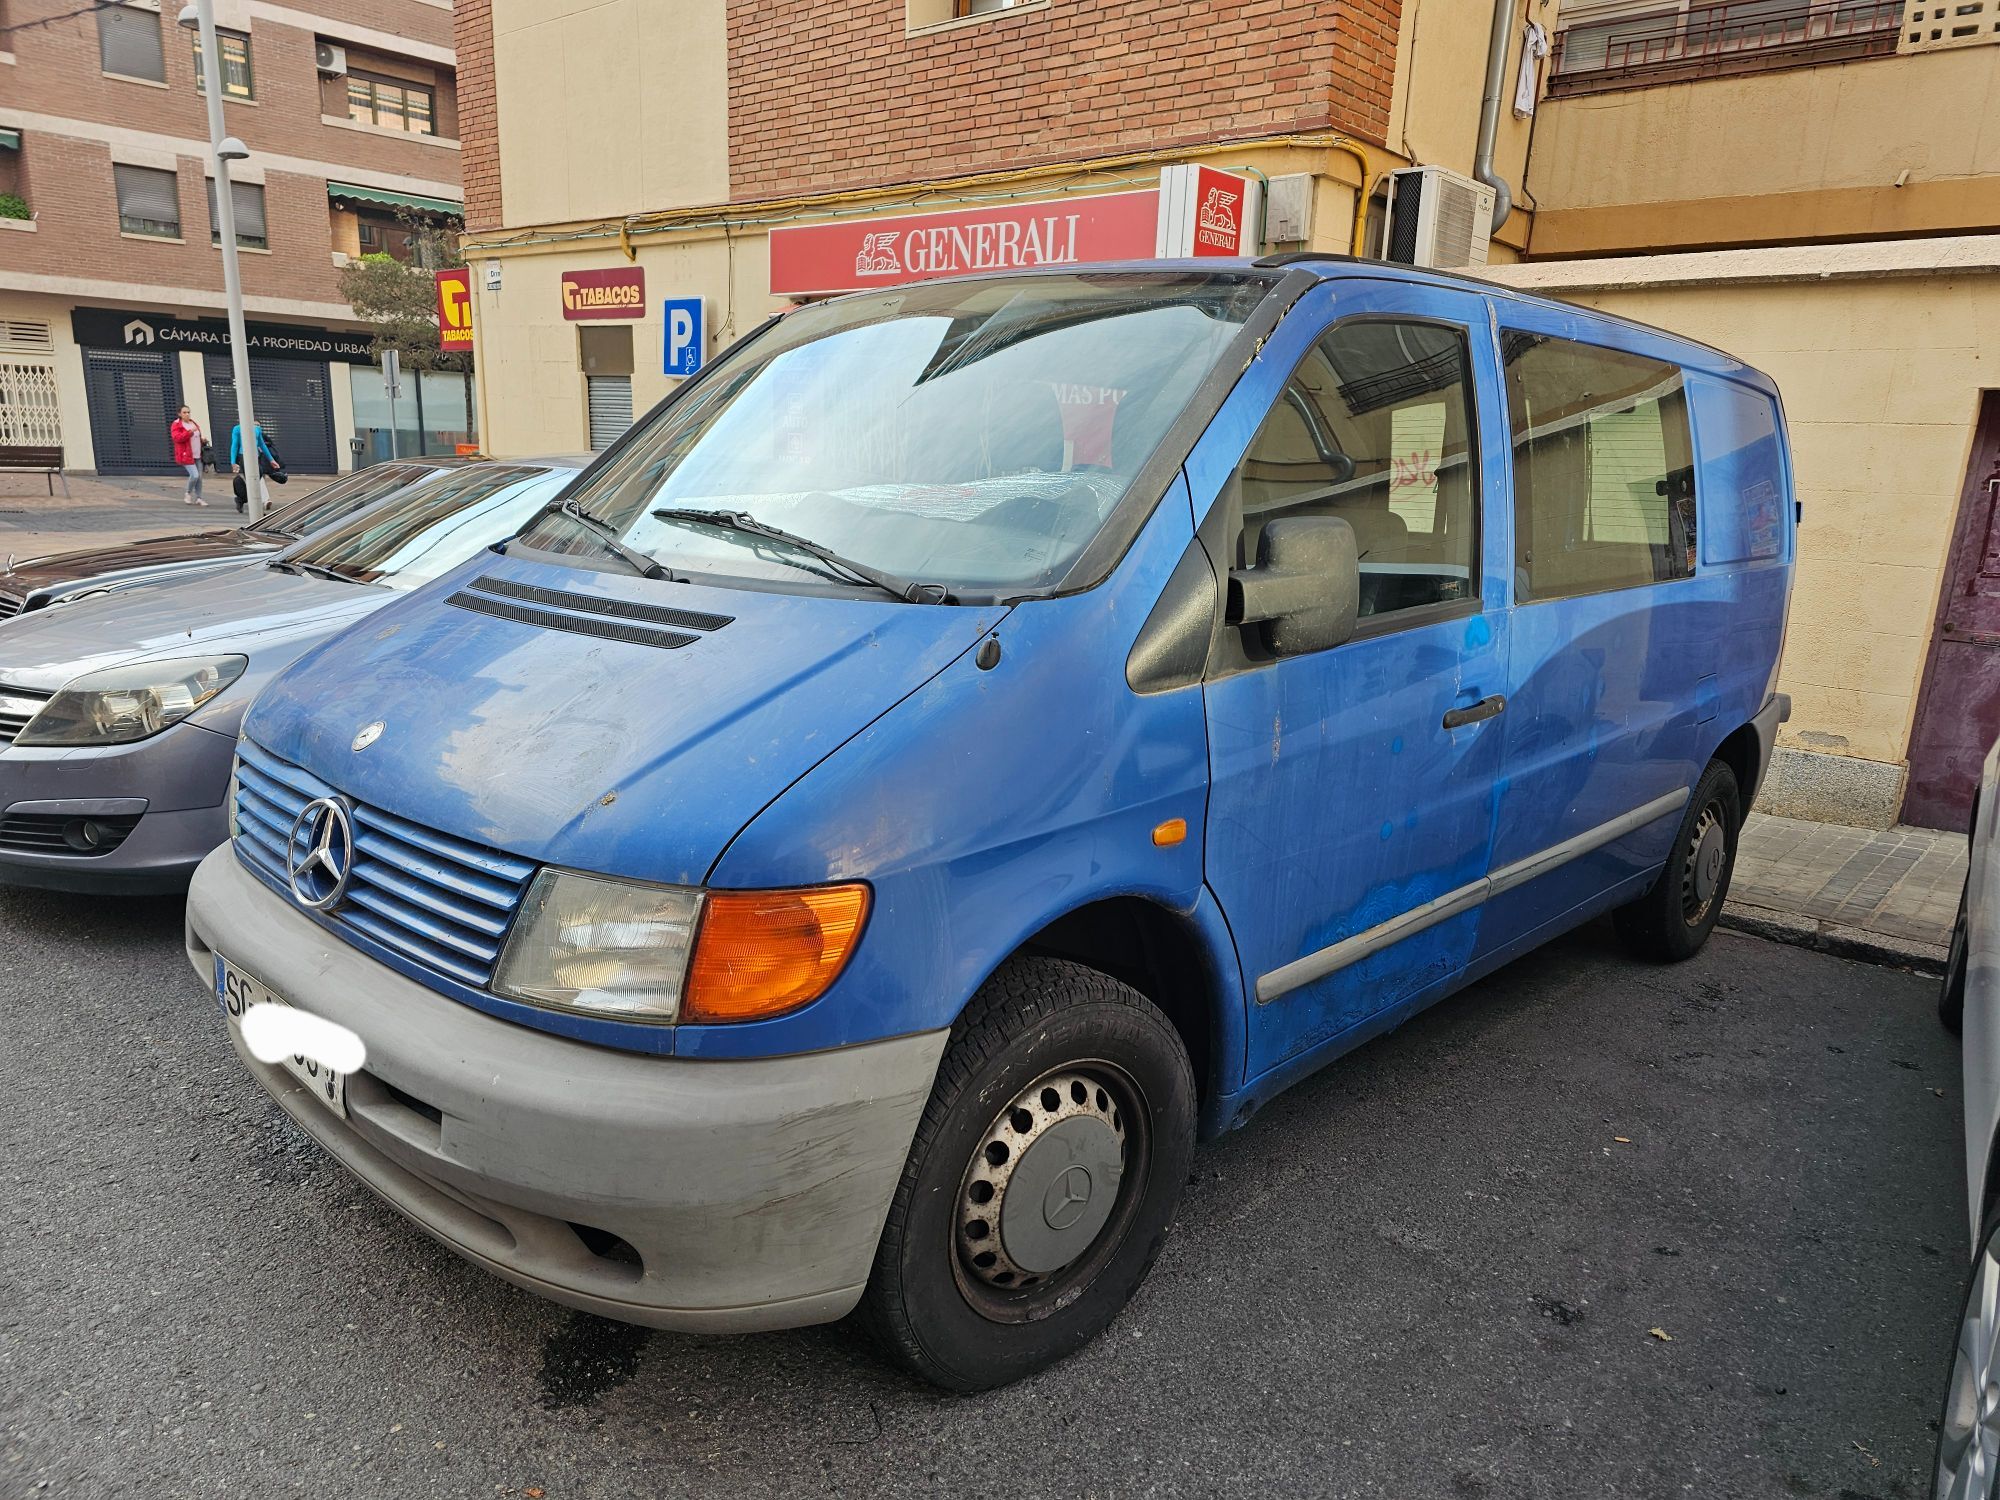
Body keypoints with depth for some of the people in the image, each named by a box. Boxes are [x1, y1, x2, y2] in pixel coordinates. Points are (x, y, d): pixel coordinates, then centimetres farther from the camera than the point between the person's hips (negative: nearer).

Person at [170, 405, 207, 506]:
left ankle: (198, 498, 13)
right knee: (195, 475, -17)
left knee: (199, 477, 4)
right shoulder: (176, 425, -5)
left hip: (197, 455, 7)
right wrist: (190, 432, -27)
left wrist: (202, 440, 11)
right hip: (186, 455, -7)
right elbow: (177, 437, -20)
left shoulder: (194, 424, 17)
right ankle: (188, 493, 8)